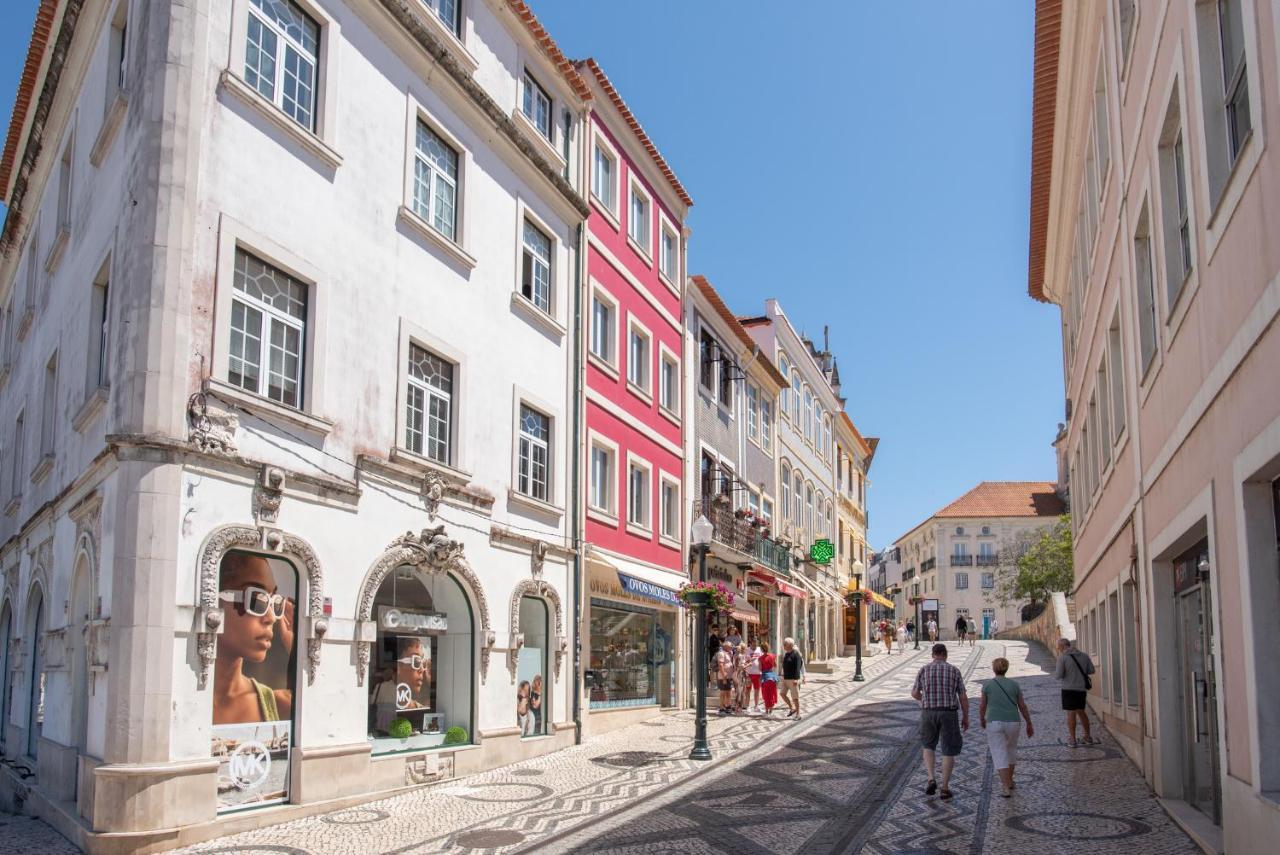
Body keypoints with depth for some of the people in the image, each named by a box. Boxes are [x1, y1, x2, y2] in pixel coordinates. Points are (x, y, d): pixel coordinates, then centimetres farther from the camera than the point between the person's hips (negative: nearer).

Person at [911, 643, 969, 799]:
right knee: (949, 751, 11)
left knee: (928, 747, 20)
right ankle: (945, 788, 8)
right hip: (948, 715, -1)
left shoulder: (924, 670, 0)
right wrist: (966, 718, 11)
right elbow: (963, 697, -1)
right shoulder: (954, 670, -2)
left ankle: (931, 780, 1)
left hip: (929, 714, 1)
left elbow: (914, 693, 9)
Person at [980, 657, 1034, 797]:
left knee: (1000, 755, 0)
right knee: (1011, 749, 26)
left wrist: (981, 720, 22)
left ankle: (1006, 787, -11)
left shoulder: (987, 685, -2)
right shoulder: (1014, 685, 3)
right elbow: (1023, 706, 6)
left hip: (994, 723, -3)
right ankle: (1009, 780, 34)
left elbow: (982, 706, 4)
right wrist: (1029, 725, 16)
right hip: (1013, 723, 3)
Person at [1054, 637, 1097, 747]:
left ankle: (1072, 740, 3)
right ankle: (1088, 737, 23)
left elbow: (1059, 675, -13)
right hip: (1082, 688, 5)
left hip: (1069, 688, -5)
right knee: (1081, 711, 18)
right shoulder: (1084, 655, 5)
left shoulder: (1062, 657, -10)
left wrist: (1055, 672, 9)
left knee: (1071, 713, 1)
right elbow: (1091, 670, 6)